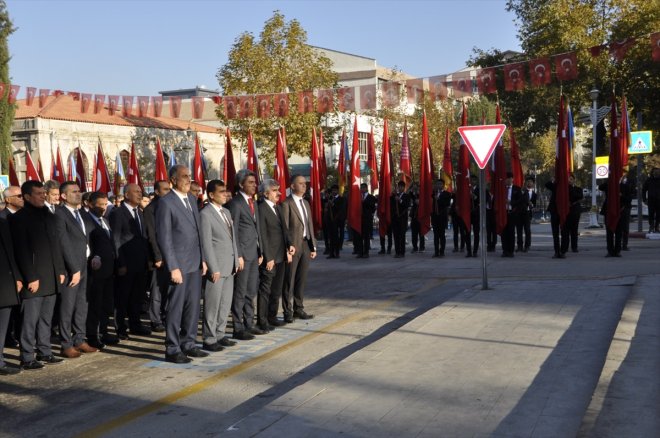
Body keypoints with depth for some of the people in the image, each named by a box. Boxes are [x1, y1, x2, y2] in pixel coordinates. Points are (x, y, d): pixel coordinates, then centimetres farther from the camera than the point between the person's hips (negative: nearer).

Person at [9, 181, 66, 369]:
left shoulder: (50, 217, 13)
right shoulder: (19, 218, -7)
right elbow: (21, 251, -11)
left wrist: (60, 271, 10)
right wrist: (30, 278, -15)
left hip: (51, 278, 6)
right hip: (34, 279, -6)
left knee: (46, 318, 12)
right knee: (30, 320, -1)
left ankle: (44, 352, 21)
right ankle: (27, 358, 7)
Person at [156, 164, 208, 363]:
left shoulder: (192, 199, 12)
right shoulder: (166, 202, -11)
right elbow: (164, 238, -14)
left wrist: (202, 259, 13)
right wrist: (173, 267, -16)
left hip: (195, 264, 7)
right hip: (179, 265, -7)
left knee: (193, 306, 12)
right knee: (175, 308, 1)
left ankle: (188, 344, 24)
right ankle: (172, 350, 11)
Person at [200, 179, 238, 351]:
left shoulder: (226, 212, 15)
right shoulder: (205, 214, -10)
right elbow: (206, 243, -14)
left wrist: (236, 260, 12)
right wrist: (214, 269, -16)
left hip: (229, 266, 8)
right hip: (216, 266, -8)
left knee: (225, 304, 12)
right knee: (212, 304, -1)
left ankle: (219, 335, 23)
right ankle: (209, 340, 7)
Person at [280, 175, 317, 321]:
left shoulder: (306, 203, 16)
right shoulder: (286, 204, -8)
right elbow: (285, 228, -11)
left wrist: (313, 246, 12)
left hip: (306, 245, 7)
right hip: (293, 245, -7)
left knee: (301, 279, 12)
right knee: (290, 280, 0)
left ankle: (298, 308, 21)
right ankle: (288, 311, 8)